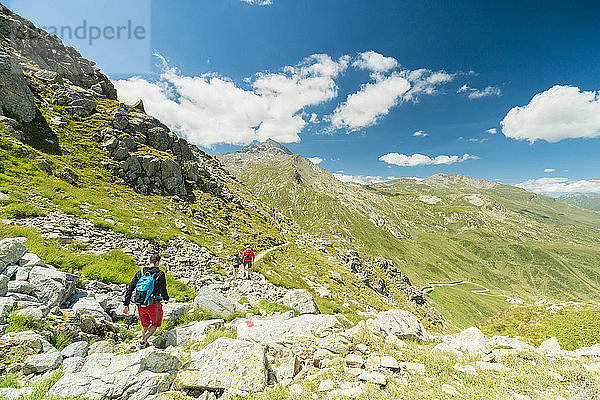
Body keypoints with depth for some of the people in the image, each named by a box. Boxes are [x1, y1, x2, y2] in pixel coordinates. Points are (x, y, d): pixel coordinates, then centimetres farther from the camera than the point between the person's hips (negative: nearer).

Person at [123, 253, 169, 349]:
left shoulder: (140, 273, 1)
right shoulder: (160, 274, -13)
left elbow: (130, 288, 2)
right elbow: (163, 290, -13)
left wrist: (126, 304, 9)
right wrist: (166, 298, 8)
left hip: (140, 305, 5)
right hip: (153, 305, -5)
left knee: (145, 325, 27)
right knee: (156, 324, 20)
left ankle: (144, 342, 41)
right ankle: (143, 341, 8)